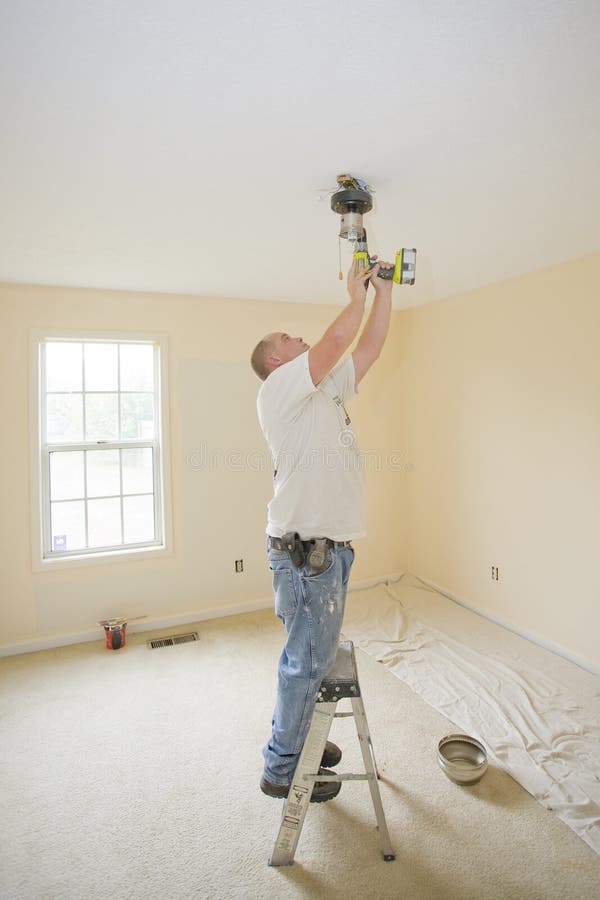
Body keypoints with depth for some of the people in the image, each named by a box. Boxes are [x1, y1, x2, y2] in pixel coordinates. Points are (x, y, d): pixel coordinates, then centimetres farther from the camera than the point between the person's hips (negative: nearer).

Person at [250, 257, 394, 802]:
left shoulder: (325, 389, 18)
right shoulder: (278, 388, -9)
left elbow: (369, 348, 19)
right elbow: (338, 340, -16)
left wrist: (384, 291, 17)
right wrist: (357, 296, 1)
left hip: (331, 545, 9)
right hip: (305, 548, -9)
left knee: (316, 655, 20)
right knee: (307, 659, 3)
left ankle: (297, 740, 39)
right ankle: (282, 768, 23)